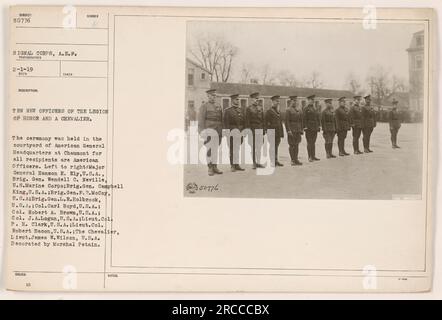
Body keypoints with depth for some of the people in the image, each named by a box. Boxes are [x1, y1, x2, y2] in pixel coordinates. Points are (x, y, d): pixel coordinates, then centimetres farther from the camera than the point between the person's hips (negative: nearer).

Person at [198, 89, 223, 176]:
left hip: (217, 132, 5)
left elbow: (221, 120, 16)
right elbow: (201, 120, -7)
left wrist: (222, 132, 11)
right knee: (209, 150, -3)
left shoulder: (218, 107, 15)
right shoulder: (204, 106, -1)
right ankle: (210, 168, 3)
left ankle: (215, 167, 8)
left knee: (216, 150, 4)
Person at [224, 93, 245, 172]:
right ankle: (232, 166, 4)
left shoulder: (240, 110, 15)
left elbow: (243, 122, 17)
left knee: (237, 149, 8)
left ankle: (237, 165, 12)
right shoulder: (227, 110, -2)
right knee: (232, 150, -1)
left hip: (240, 133, 5)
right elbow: (226, 123, -7)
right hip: (232, 133, -5)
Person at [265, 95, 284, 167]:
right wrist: (268, 132, -15)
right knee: (273, 147, -5)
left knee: (276, 147, 11)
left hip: (278, 133, 7)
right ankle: (273, 162, -1)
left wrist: (281, 133, 15)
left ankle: (276, 161, 16)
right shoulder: (269, 111, -6)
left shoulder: (278, 112, 17)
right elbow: (266, 123, -10)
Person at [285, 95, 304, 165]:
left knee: (297, 145, 9)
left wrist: (302, 129, 10)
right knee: (292, 145, -2)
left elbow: (301, 120, 18)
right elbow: (287, 121, -11)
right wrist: (288, 130, -18)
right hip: (291, 130, -6)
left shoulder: (299, 110, 14)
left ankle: (296, 159, 15)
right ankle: (292, 160, 2)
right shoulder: (288, 110, -6)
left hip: (298, 130, 6)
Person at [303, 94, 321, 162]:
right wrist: (305, 127, -18)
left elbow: (318, 118, 18)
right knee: (309, 143, -3)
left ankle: (313, 156, 15)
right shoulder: (306, 109, -7)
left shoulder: (314, 109, 16)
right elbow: (304, 119, -12)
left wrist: (319, 126, 11)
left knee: (313, 142, 11)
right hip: (309, 128, -7)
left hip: (315, 128, 7)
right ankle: (310, 157, 0)